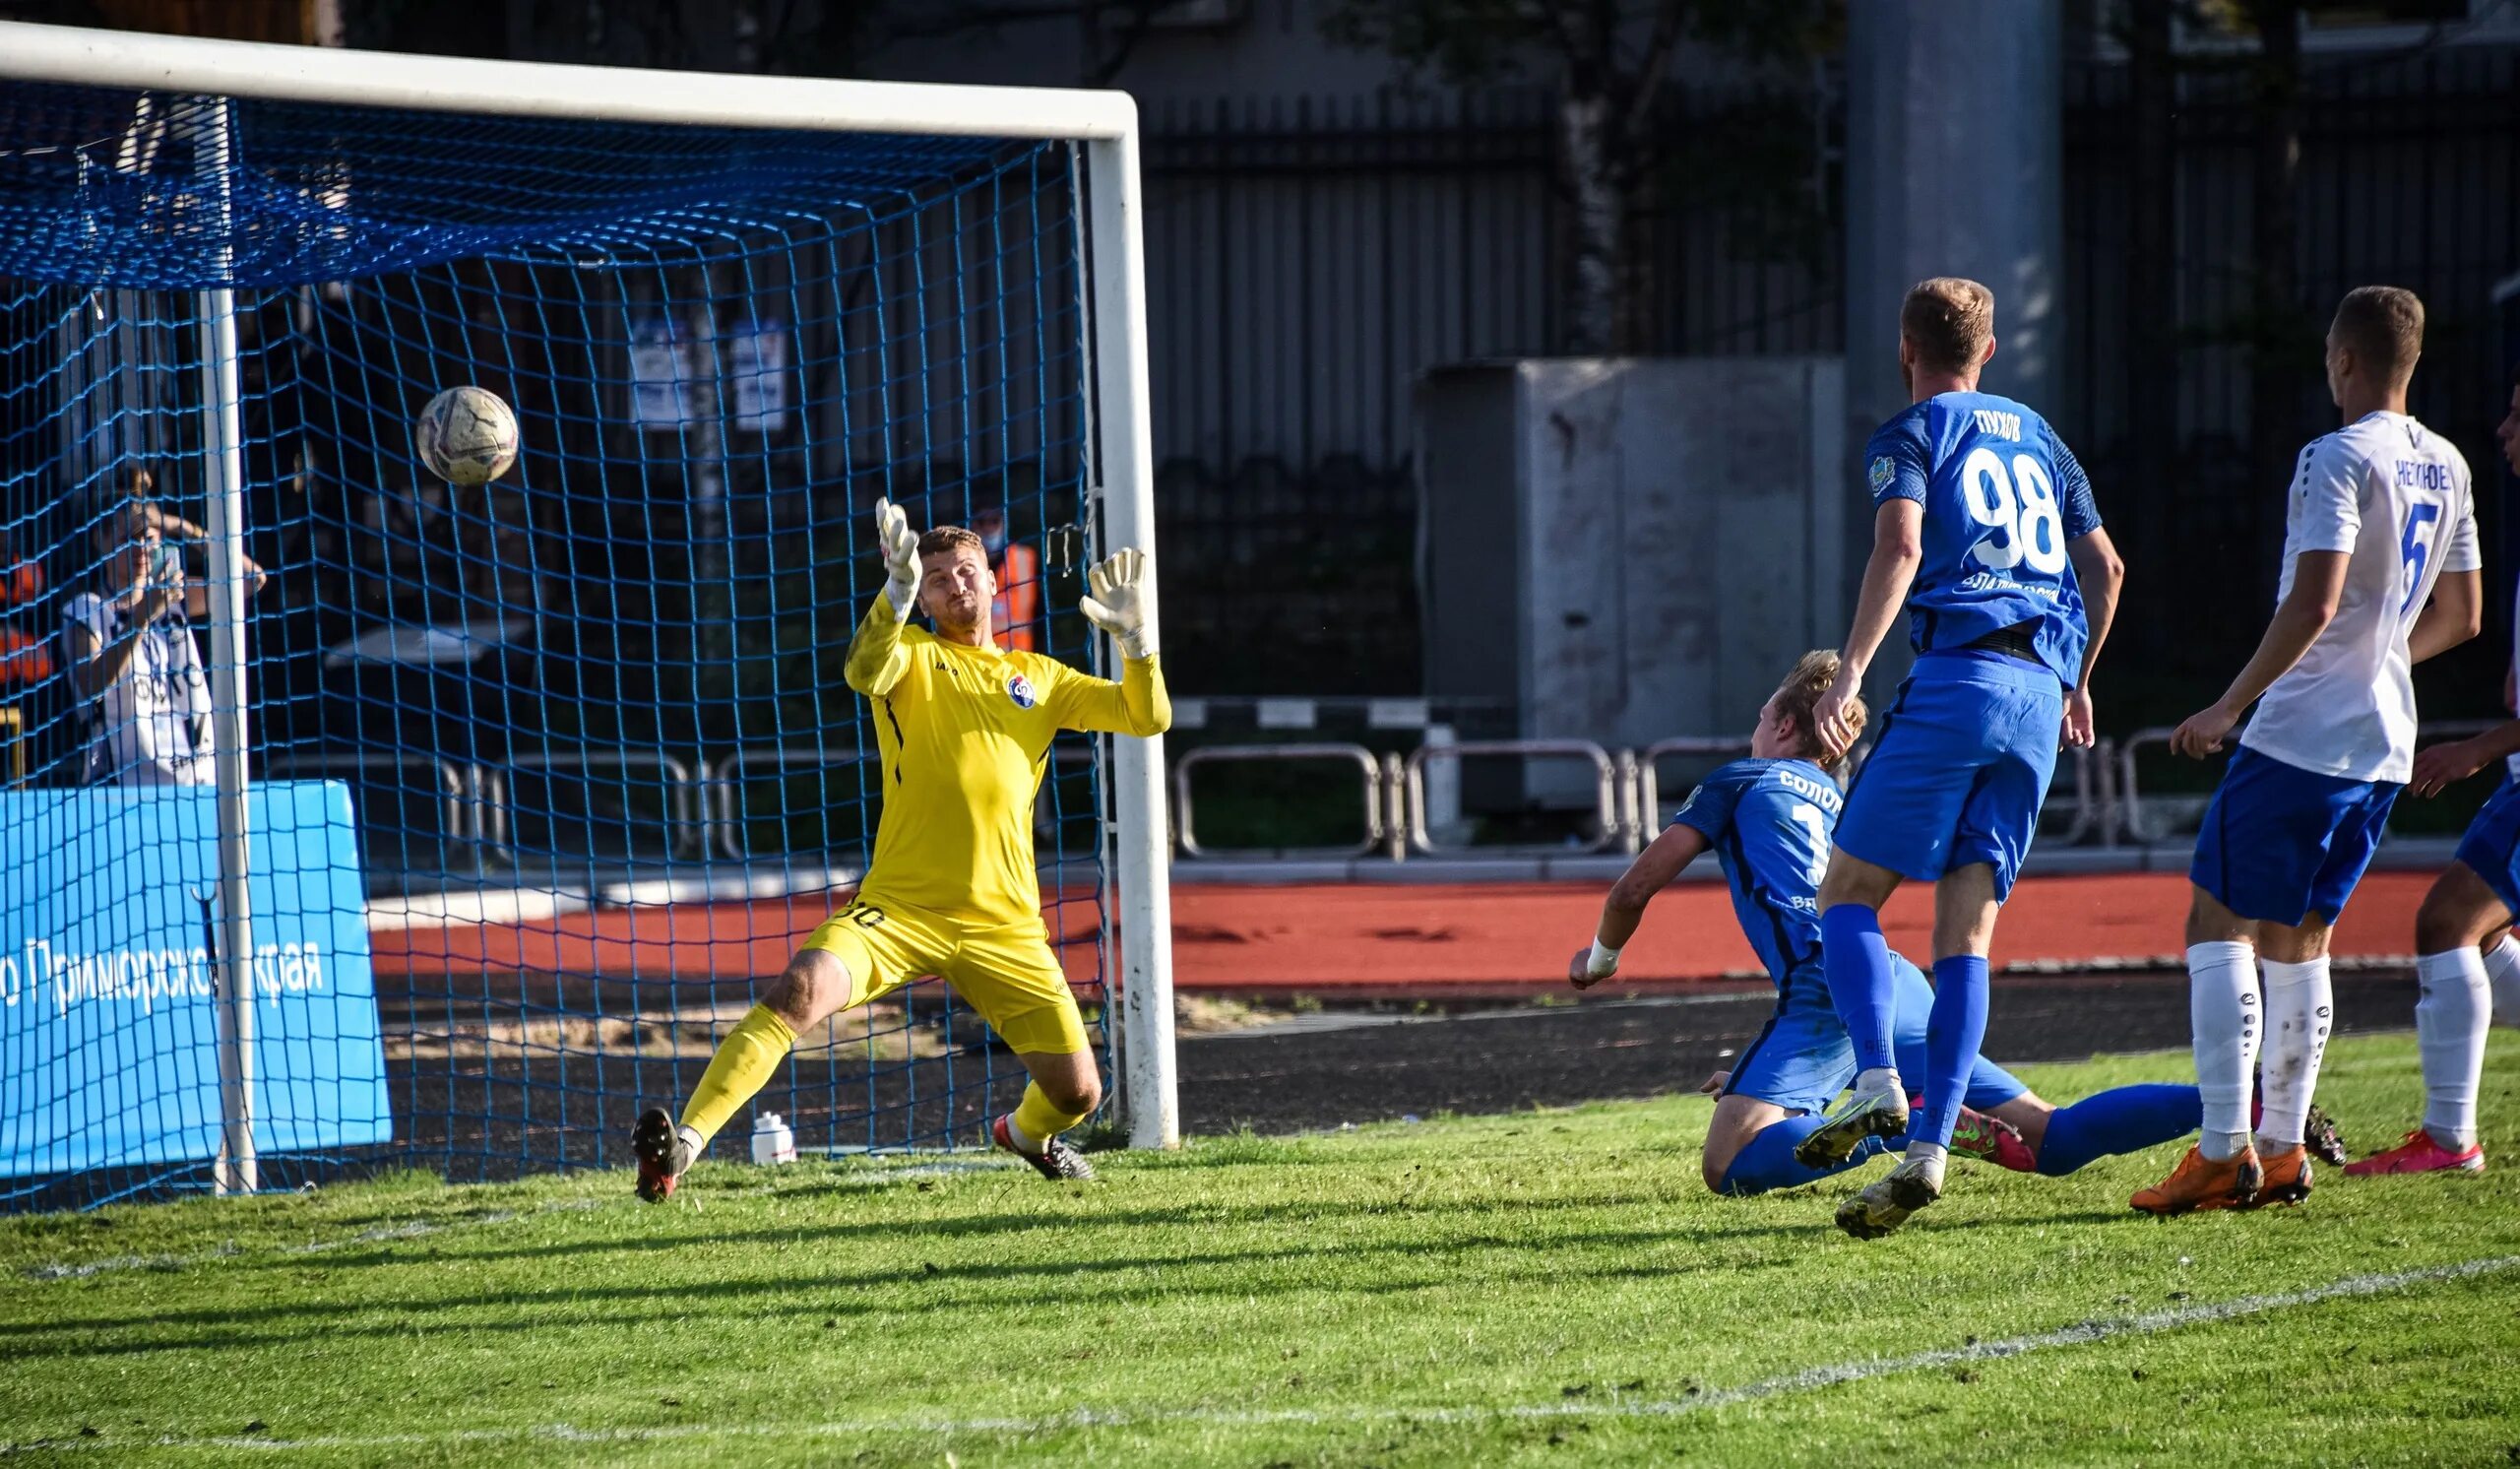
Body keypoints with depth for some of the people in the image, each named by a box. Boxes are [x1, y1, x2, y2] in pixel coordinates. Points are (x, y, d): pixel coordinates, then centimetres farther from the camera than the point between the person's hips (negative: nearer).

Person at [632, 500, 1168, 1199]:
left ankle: (1025, 1134, 40)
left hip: (1003, 925, 3)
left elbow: (1150, 717, 14)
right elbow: (865, 673, -18)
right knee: (799, 990, -31)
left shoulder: (1039, 679, 16)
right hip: (900, 907, -3)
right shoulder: (913, 655, 6)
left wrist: (1135, 634, -2)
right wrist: (899, 585, -33)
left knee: (1077, 1093, 2)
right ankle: (680, 1148, -32)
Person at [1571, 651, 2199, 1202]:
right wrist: (1759, 1073, 47)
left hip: (1829, 987, -7)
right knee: (2050, 1140, -2)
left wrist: (1600, 957, 35)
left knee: (1727, 1164, -18)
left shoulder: (1738, 783, 17)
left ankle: (1912, 1124, -32)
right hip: (1906, 987, 7)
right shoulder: (1839, 806, 35)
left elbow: (1636, 887, 14)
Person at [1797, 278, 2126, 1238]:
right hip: (2040, 694, 6)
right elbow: (2104, 567, 25)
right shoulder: (2036, 437, 24)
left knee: (1848, 892, -1)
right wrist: (2075, 683, 37)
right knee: (1966, 928, 2)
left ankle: (1877, 1083, -24)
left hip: (1958, 675, -6)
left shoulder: (1909, 436, 5)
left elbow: (1900, 548, -13)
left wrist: (1850, 672, -20)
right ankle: (1927, 1151, -7)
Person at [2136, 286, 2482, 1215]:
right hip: (2384, 745, 8)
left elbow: (2314, 603, -23)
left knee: (2219, 925, -4)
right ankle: (2281, 1153, 14)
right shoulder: (2447, 469, 12)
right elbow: (2460, 617, 20)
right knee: (2296, 942, 15)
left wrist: (2229, 705, -16)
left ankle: (2223, 1152, -11)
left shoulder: (2340, 459, -13)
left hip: (2300, 735, -8)